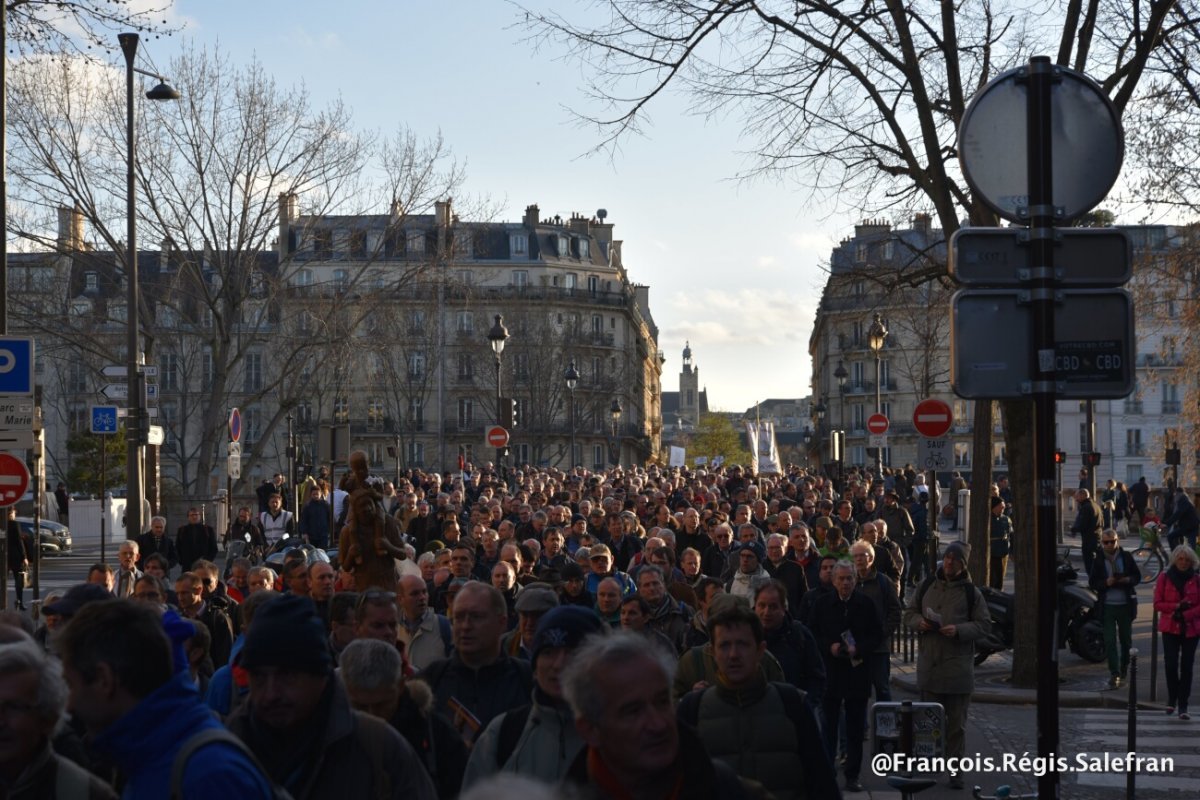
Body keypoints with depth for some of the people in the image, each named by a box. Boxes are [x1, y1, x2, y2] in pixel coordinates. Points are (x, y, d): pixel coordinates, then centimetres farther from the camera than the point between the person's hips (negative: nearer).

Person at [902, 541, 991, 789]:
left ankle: (955, 771, 10)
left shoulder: (971, 592, 0)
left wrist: (959, 630, -17)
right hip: (929, 663, 2)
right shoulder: (927, 586, 8)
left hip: (958, 665, -2)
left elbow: (984, 625, -1)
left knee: (956, 722, 3)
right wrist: (920, 622, -9)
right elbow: (909, 613, 13)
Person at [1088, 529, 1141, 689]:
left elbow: (1138, 576, 6)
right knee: (1110, 641, -5)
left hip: (1125, 605, 1)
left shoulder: (1126, 557, 1)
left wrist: (1128, 580, -15)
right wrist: (1106, 583, -18)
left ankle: (1124, 667, 33)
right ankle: (1114, 674, -2)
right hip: (1107, 606, -1)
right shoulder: (1099, 561, 0)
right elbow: (1092, 583, 1)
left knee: (1126, 639, 13)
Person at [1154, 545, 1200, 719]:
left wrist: (1186, 614, -15)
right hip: (1170, 628, 0)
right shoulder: (1164, 578, 2)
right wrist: (1177, 606, -14)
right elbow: (1157, 603, 0)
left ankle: (1183, 705, 1)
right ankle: (1172, 699, 16)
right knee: (1171, 664, -5)